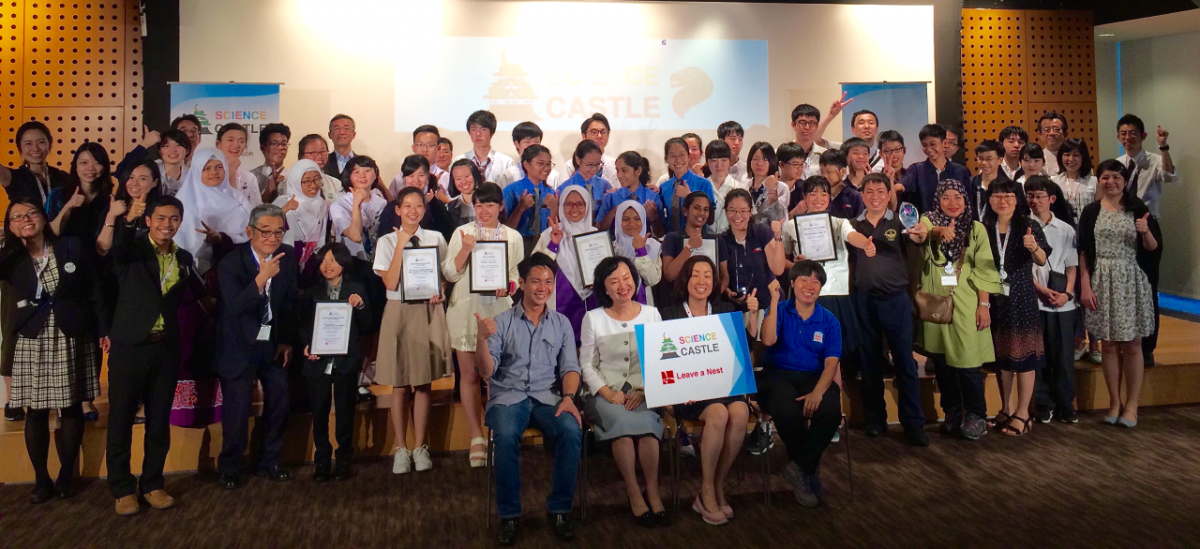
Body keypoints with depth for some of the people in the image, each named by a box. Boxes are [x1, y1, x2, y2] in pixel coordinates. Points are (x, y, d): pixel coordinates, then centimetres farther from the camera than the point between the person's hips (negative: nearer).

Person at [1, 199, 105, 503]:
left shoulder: (72, 247, 0)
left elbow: (94, 292, 1)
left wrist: (104, 330, -3)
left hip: (72, 339, -1)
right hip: (32, 341, 1)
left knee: (71, 408, 7)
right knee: (36, 412, 4)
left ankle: (66, 476, 19)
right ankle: (41, 479, 17)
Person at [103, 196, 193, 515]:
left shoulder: (184, 259, 10)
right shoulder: (132, 248, -3)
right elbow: (112, 251, -27)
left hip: (165, 348, 4)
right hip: (129, 345, -4)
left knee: (159, 421, 10)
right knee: (121, 420, 4)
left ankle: (152, 484, 23)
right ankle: (122, 488, 16)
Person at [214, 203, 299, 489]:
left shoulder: (288, 256, -3)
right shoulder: (231, 263, -16)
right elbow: (236, 307, -28)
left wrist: (287, 340, 6)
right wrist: (262, 277, -41)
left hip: (274, 343, 4)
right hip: (240, 345, -4)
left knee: (278, 403, 7)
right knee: (237, 408, -2)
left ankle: (270, 462, 25)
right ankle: (230, 468, 18)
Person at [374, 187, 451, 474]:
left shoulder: (436, 238, 7)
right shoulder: (387, 241, 3)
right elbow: (390, 283, -9)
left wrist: (440, 292, -8)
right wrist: (401, 245, -10)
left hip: (428, 311, 1)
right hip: (399, 312, -1)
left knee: (423, 383, 4)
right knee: (399, 384, 2)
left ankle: (420, 447, 16)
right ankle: (401, 449, 15)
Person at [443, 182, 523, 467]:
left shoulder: (513, 237, 11)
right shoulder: (462, 233, 8)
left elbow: (519, 275, 9)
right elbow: (449, 273, 1)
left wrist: (507, 285, -11)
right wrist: (465, 249, -12)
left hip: (499, 311, 0)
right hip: (465, 311, 0)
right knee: (469, 374, 2)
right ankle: (477, 438, 12)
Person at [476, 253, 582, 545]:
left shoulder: (561, 323, 14)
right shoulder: (501, 322, 6)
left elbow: (570, 367, 8)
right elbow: (487, 372, 0)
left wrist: (568, 396, -12)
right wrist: (482, 338, -19)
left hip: (547, 396, 2)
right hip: (508, 396, -1)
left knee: (572, 430, -30)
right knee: (506, 436, -34)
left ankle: (560, 509, -13)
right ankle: (509, 514, -16)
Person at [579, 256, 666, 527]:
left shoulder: (651, 314, 8)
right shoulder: (593, 318, 4)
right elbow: (587, 364, 5)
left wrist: (644, 390, -10)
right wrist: (607, 392, -10)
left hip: (643, 393, 1)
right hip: (605, 394, -1)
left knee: (646, 420, -31)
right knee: (622, 420, -32)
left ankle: (652, 492, -18)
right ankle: (634, 494, -19)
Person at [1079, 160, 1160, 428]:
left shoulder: (1138, 209, 4)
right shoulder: (1091, 211, 5)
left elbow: (1152, 249, 3)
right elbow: (1083, 252, 3)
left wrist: (1146, 232, -18)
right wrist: (1085, 285, -5)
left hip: (1132, 282, 0)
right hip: (1102, 283, 1)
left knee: (1132, 344, 2)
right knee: (1109, 345, 6)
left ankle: (1131, 404, 12)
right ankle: (1115, 402, 17)